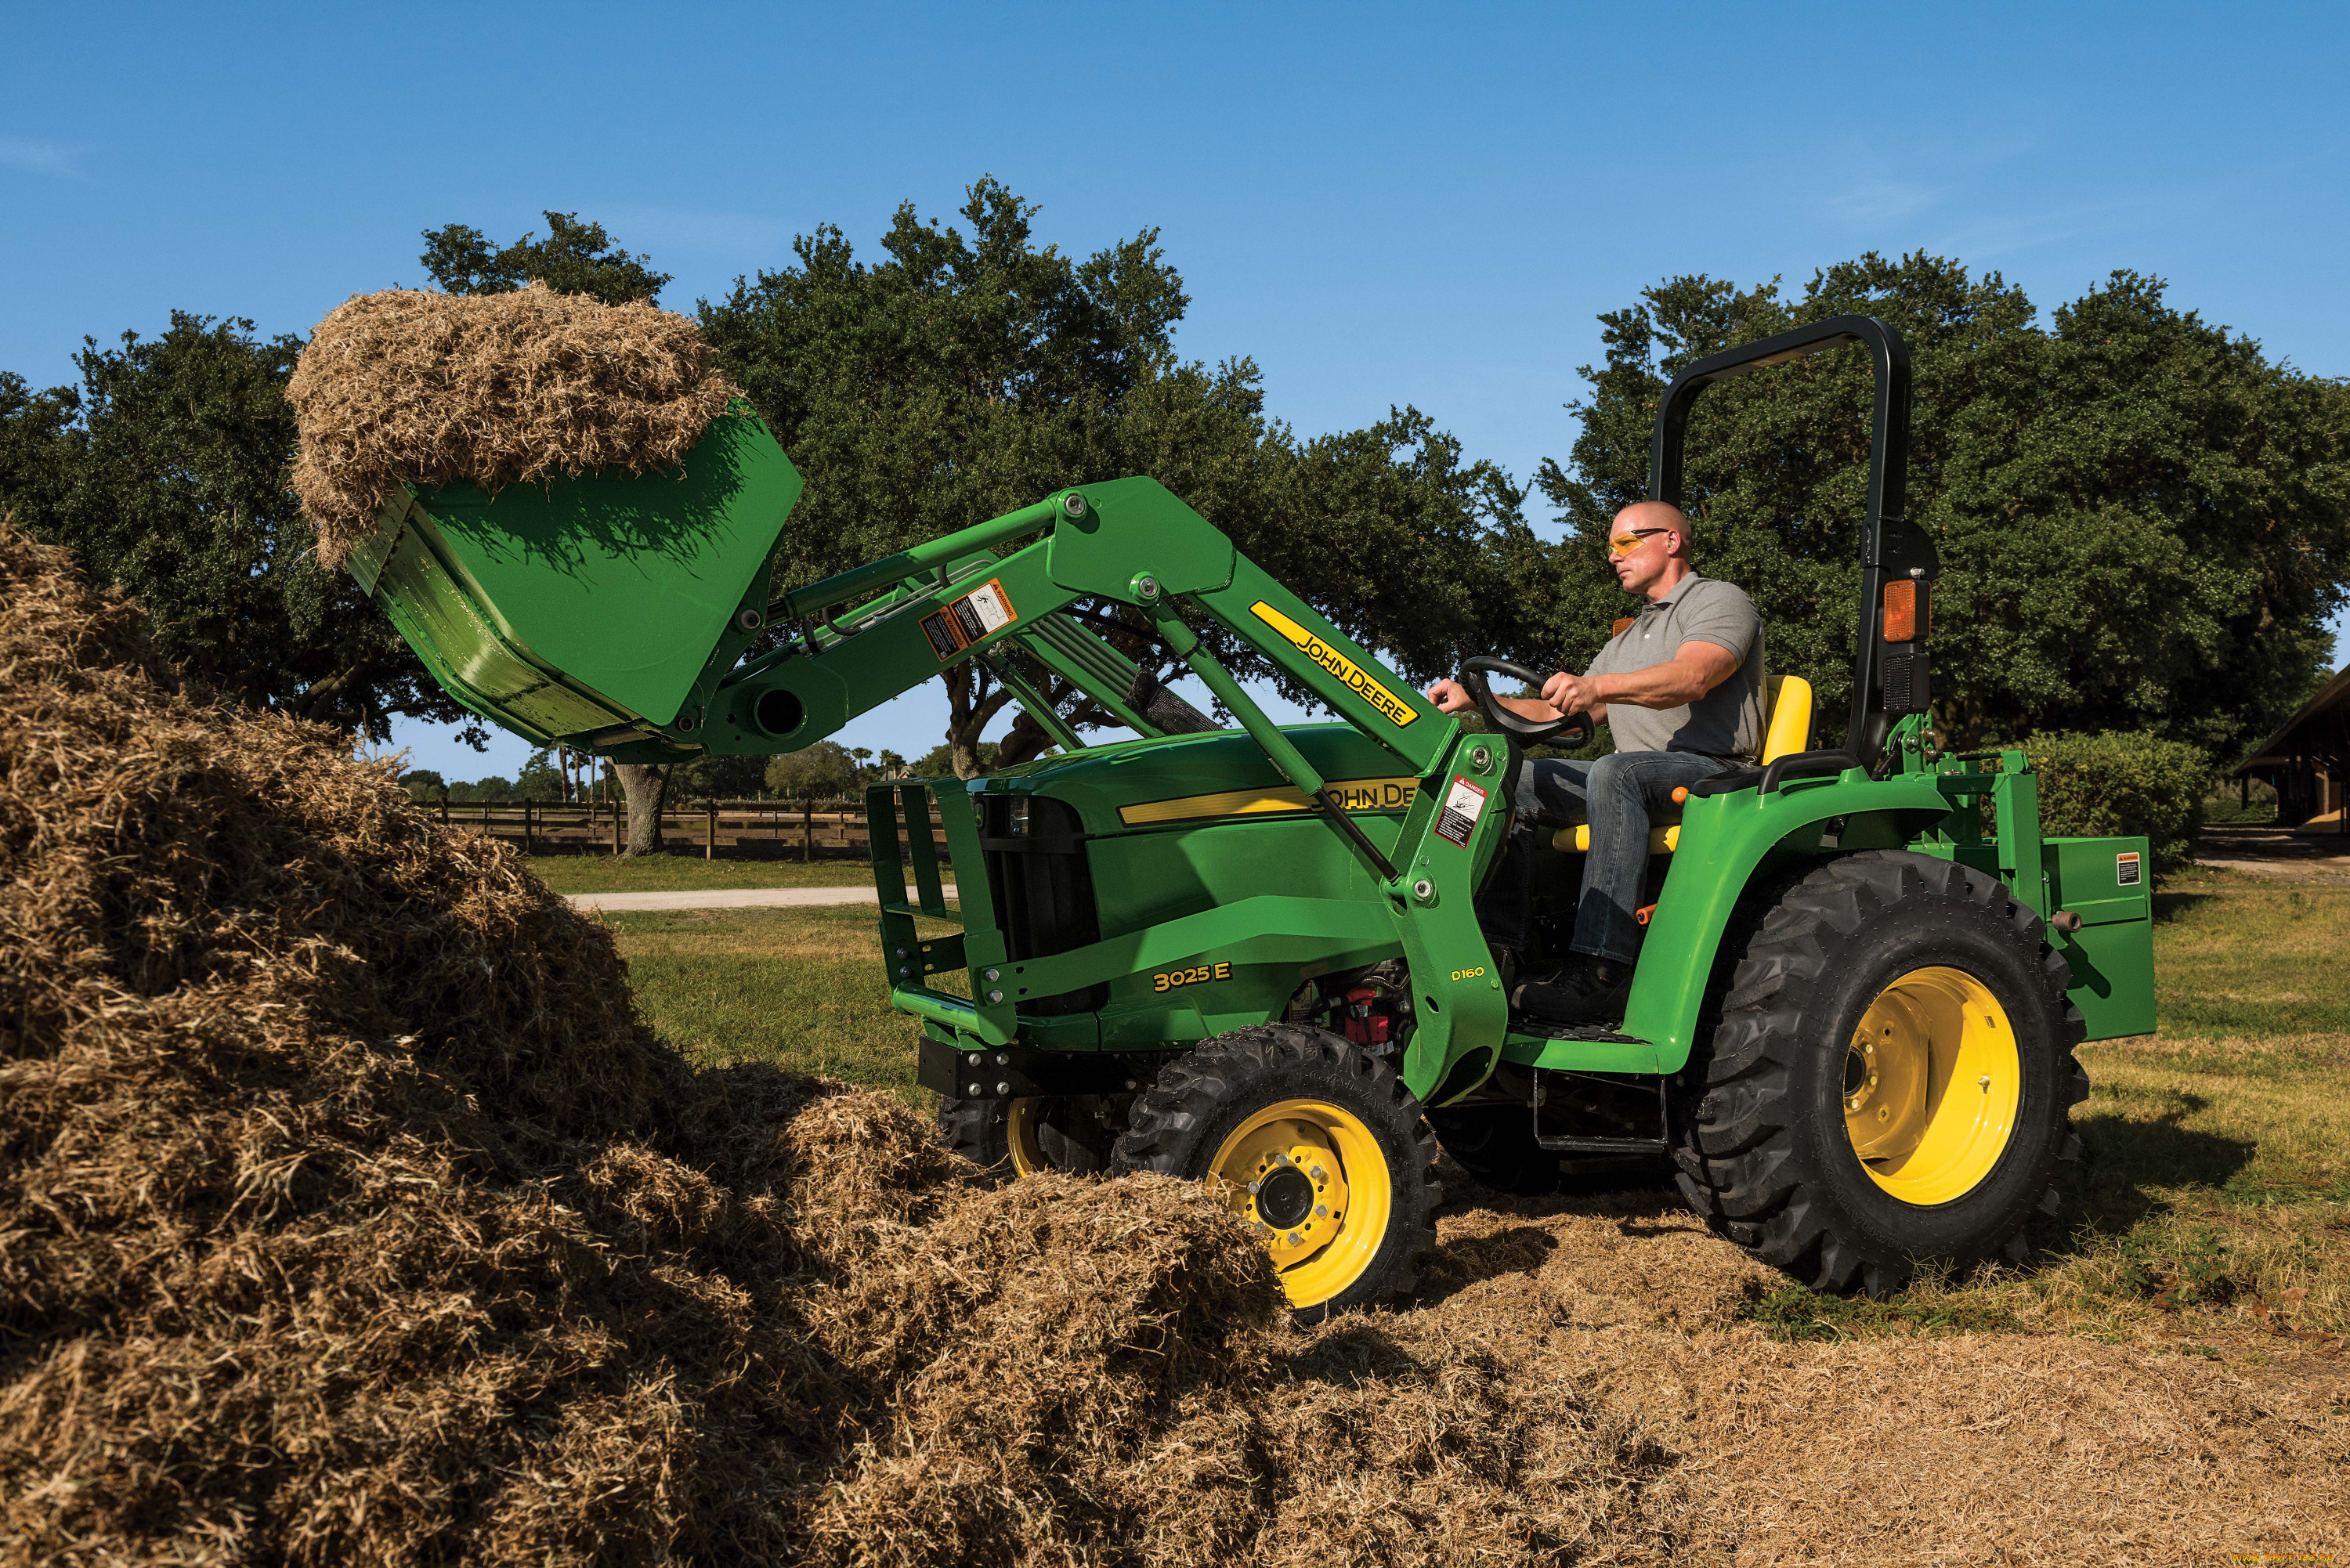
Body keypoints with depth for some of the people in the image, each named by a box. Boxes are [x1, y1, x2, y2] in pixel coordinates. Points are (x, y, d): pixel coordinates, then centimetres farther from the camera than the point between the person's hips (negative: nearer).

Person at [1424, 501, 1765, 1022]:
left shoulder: (1720, 600, 2)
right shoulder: (1627, 640, 30)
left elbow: (1692, 677, -20)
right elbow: (1558, 711, 25)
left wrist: (1598, 686, -36)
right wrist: (1476, 701, 10)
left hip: (1712, 769, -8)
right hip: (1636, 779, 8)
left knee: (1613, 772, -37)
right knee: (1516, 780, -9)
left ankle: (1599, 972, -44)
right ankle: (1500, 949, -19)